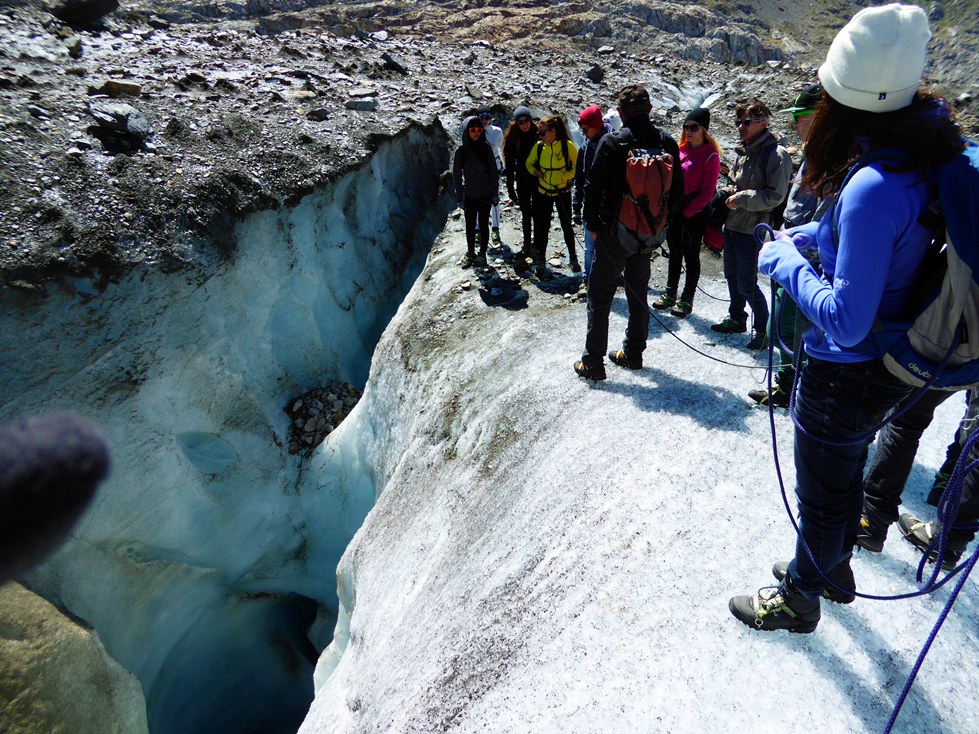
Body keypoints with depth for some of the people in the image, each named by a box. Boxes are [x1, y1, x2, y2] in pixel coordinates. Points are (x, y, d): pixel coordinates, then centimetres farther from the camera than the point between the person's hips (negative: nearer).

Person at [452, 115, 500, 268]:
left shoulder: (486, 148, -4)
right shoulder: (460, 151, -5)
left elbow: (493, 172, 0)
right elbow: (457, 175, -1)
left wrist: (495, 193, -2)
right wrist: (460, 198, -3)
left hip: (485, 195, 0)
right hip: (469, 195, 1)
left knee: (483, 225, 6)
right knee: (470, 226, 10)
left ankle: (482, 254, 19)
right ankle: (470, 253, 26)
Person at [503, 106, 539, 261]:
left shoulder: (538, 134, -6)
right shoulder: (513, 137, -1)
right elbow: (509, 163, 0)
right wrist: (510, 186, -2)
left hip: (538, 180, -2)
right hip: (522, 181, 2)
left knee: (536, 213, 4)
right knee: (525, 214, 11)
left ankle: (537, 245, 17)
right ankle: (527, 245, 22)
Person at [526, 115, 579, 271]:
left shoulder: (567, 145, -16)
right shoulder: (538, 146, -7)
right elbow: (529, 164, 8)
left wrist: (565, 177, -18)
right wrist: (537, 172, -10)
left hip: (562, 192, -3)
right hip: (543, 192, 3)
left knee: (566, 225, 6)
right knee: (542, 225, 10)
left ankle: (573, 258, 21)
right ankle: (540, 256, 26)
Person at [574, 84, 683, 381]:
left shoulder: (612, 142, -13)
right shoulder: (667, 143, 1)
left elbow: (593, 187, -13)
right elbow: (678, 189, 6)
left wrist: (593, 225, -2)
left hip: (614, 232, -5)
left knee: (600, 295, 3)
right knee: (638, 292, 18)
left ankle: (593, 362, 5)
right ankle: (633, 353, 28)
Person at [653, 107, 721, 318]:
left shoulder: (710, 155, -10)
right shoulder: (681, 150, 8)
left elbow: (707, 192, -12)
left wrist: (687, 212, -13)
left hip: (694, 214, -6)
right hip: (674, 211, 6)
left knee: (691, 256, 3)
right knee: (674, 253, 14)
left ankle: (686, 300, 12)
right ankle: (670, 294, 26)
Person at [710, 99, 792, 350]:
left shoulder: (776, 154, -14)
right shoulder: (743, 152, 10)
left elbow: (775, 195, -19)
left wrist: (741, 199, -17)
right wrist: (730, 199, 7)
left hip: (751, 230, -8)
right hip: (732, 224, 8)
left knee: (747, 285, -5)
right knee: (732, 277, 18)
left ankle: (762, 328, 13)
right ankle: (736, 319, 35)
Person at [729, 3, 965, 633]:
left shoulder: (876, 185, -33)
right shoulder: (925, 154, -4)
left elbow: (846, 321, -32)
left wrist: (785, 262, -19)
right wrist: (806, 235, 4)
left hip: (846, 377, -9)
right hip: (889, 365, 9)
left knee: (823, 495, 13)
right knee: (847, 471, 28)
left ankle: (799, 601, 39)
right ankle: (835, 568, 53)